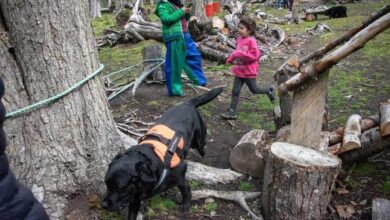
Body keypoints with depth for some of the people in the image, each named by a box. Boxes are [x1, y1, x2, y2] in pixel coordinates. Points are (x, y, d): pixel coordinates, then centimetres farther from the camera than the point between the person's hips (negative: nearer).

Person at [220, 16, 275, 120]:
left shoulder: (251, 41, -18)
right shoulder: (239, 39, 3)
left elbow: (255, 55, -25)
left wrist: (240, 54, -27)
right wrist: (232, 58, 3)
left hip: (249, 71, -6)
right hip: (239, 71, 6)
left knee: (254, 89, 13)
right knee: (235, 91, 4)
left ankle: (269, 90, 40)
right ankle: (232, 112, 8)